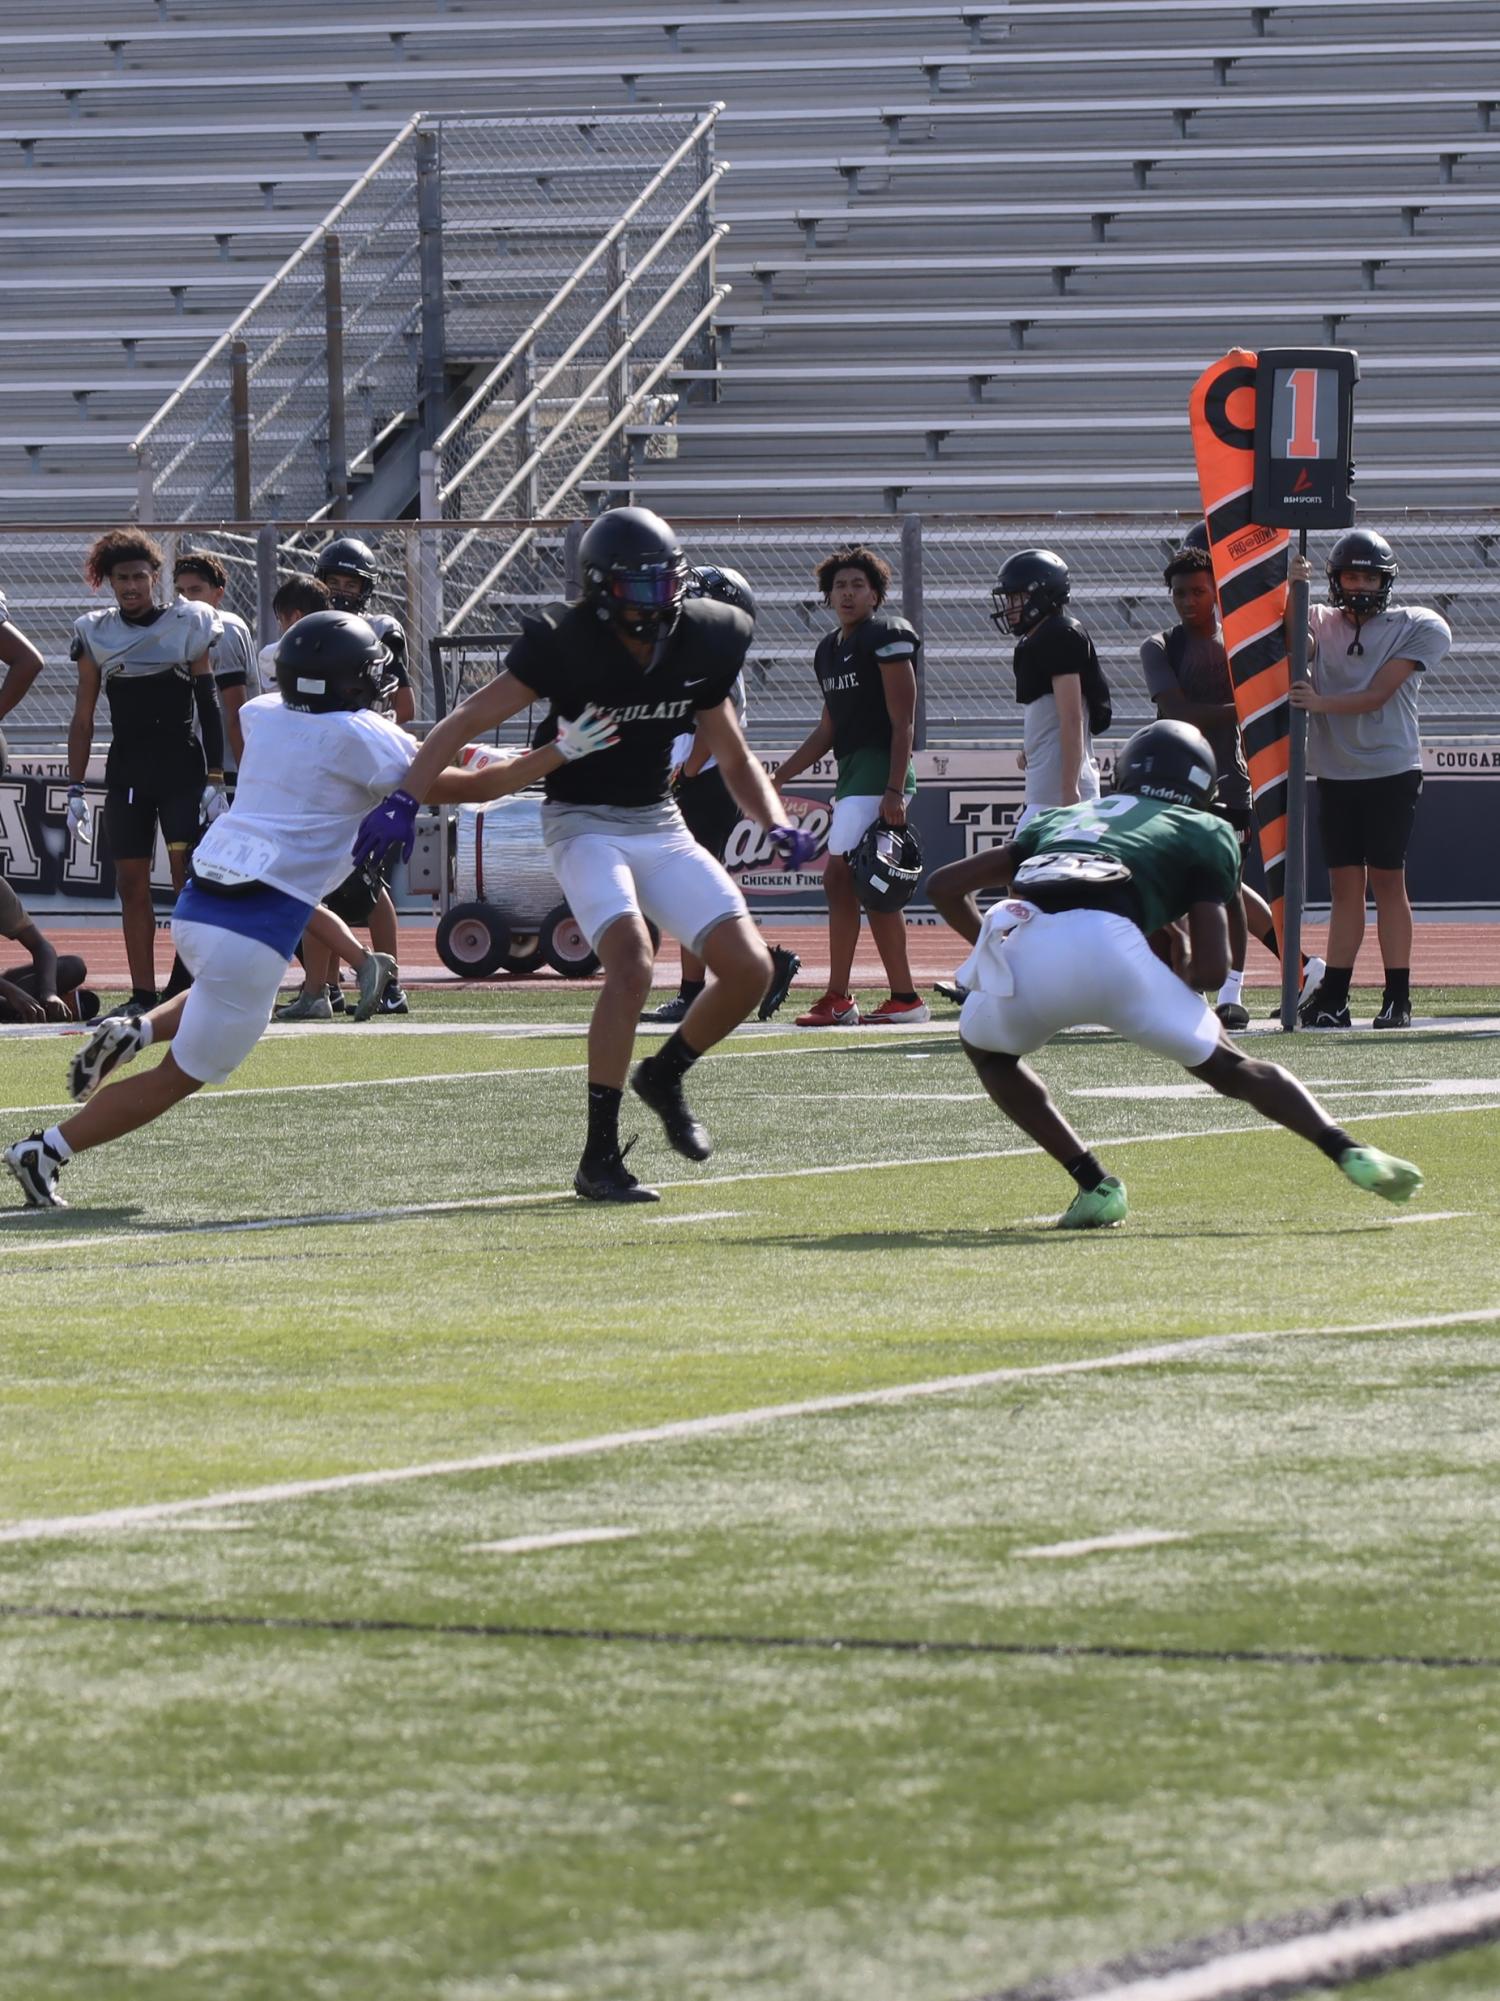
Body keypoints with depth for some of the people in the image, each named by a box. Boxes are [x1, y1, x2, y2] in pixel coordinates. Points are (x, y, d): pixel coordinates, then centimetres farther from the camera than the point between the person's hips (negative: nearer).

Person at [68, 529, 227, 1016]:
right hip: (126, 771, 3)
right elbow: (83, 717, 11)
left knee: (189, 876, -12)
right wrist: (76, 789, 6)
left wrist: (215, 780, -3)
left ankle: (186, 981, -8)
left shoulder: (188, 625, 1)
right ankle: (142, 994, 5)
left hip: (182, 768, -3)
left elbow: (209, 708, 2)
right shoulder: (95, 633, 7)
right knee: (131, 884, 1)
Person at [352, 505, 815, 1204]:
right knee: (631, 962, -28)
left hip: (661, 826, 5)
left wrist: (776, 824, -7)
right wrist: (404, 800, -32)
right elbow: (469, 720, -21)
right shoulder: (567, 644, -17)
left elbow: (734, 759, 11)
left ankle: (664, 1075, 22)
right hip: (585, 824, -5)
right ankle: (599, 1161, -23)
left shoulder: (700, 646, -2)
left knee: (749, 969, -7)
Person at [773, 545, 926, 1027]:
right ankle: (904, 998, 9)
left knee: (839, 877, -13)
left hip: (879, 771, -9)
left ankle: (838, 999, -12)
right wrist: (778, 778, 21)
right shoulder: (830, 649, 18)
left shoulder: (887, 638, -8)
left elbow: (902, 723, -13)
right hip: (852, 774, 9)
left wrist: (894, 792, -21)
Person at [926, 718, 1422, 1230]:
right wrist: (1184, 969, 35)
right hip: (1107, 945, -2)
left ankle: (1093, 1186, 19)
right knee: (1230, 1068, 20)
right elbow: (1212, 969, 13)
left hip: (1023, 947, 2)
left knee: (986, 1047, 33)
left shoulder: (1057, 821, 35)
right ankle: (1350, 1153, 6)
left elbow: (945, 884, 34)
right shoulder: (1203, 833, 25)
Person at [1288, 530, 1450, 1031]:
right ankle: (1333, 998, 3)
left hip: (1391, 772, -3)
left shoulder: (1416, 628, -2)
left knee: (1387, 879, -3)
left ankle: (1398, 998, 0)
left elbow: (1378, 694, -11)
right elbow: (1293, 646, -10)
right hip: (1335, 774, 3)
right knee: (1344, 884, 4)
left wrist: (1321, 703, -21)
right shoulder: (1321, 622, 10)